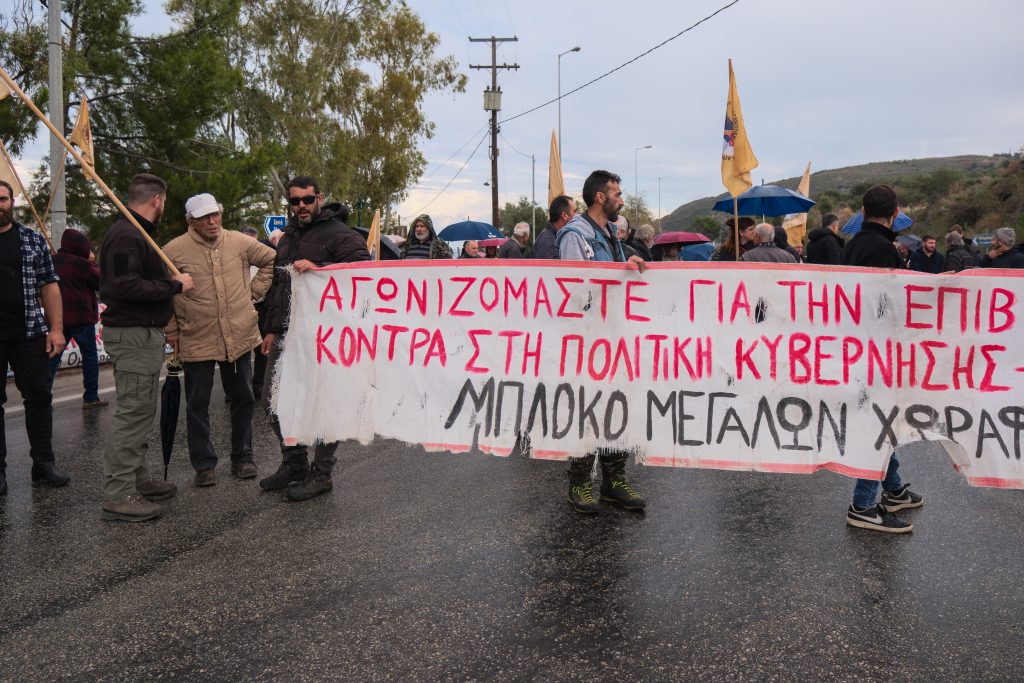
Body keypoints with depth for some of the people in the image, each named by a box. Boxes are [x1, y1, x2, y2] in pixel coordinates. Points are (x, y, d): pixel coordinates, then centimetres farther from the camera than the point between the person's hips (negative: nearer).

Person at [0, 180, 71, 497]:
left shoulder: (33, 240, 7)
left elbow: (49, 285, 7)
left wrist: (56, 328, 0)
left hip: (30, 333, 1)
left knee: (39, 396, 3)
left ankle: (44, 464, 13)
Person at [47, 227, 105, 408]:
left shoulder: (52, 261, 7)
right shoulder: (82, 264, -14)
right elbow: (102, 282, -6)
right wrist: (93, 263, 4)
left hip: (57, 317, 6)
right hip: (81, 317, -6)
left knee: (53, 356, 7)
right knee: (90, 355, 6)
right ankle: (91, 397, 8)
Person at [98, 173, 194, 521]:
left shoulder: (136, 233, 18)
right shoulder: (126, 236, -15)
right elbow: (124, 286, -26)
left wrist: (170, 281, 11)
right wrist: (174, 285, -19)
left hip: (145, 333, 11)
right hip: (133, 335, -11)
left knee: (140, 411, 17)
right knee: (132, 412, -9)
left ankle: (137, 479, 27)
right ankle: (117, 495, -5)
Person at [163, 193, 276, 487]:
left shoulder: (240, 242, 2)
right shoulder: (174, 251, -6)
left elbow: (271, 260, 17)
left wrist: (254, 291, 8)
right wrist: (171, 331, 0)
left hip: (240, 337, 3)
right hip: (196, 342, -2)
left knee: (243, 399, 11)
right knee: (197, 405, 4)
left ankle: (242, 457, 26)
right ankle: (204, 465, 16)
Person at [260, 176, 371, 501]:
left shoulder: (337, 233, -5)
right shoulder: (288, 237, 21)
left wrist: (318, 268, -26)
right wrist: (272, 329, 24)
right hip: (286, 334, 8)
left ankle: (321, 474, 9)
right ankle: (294, 463, 27)